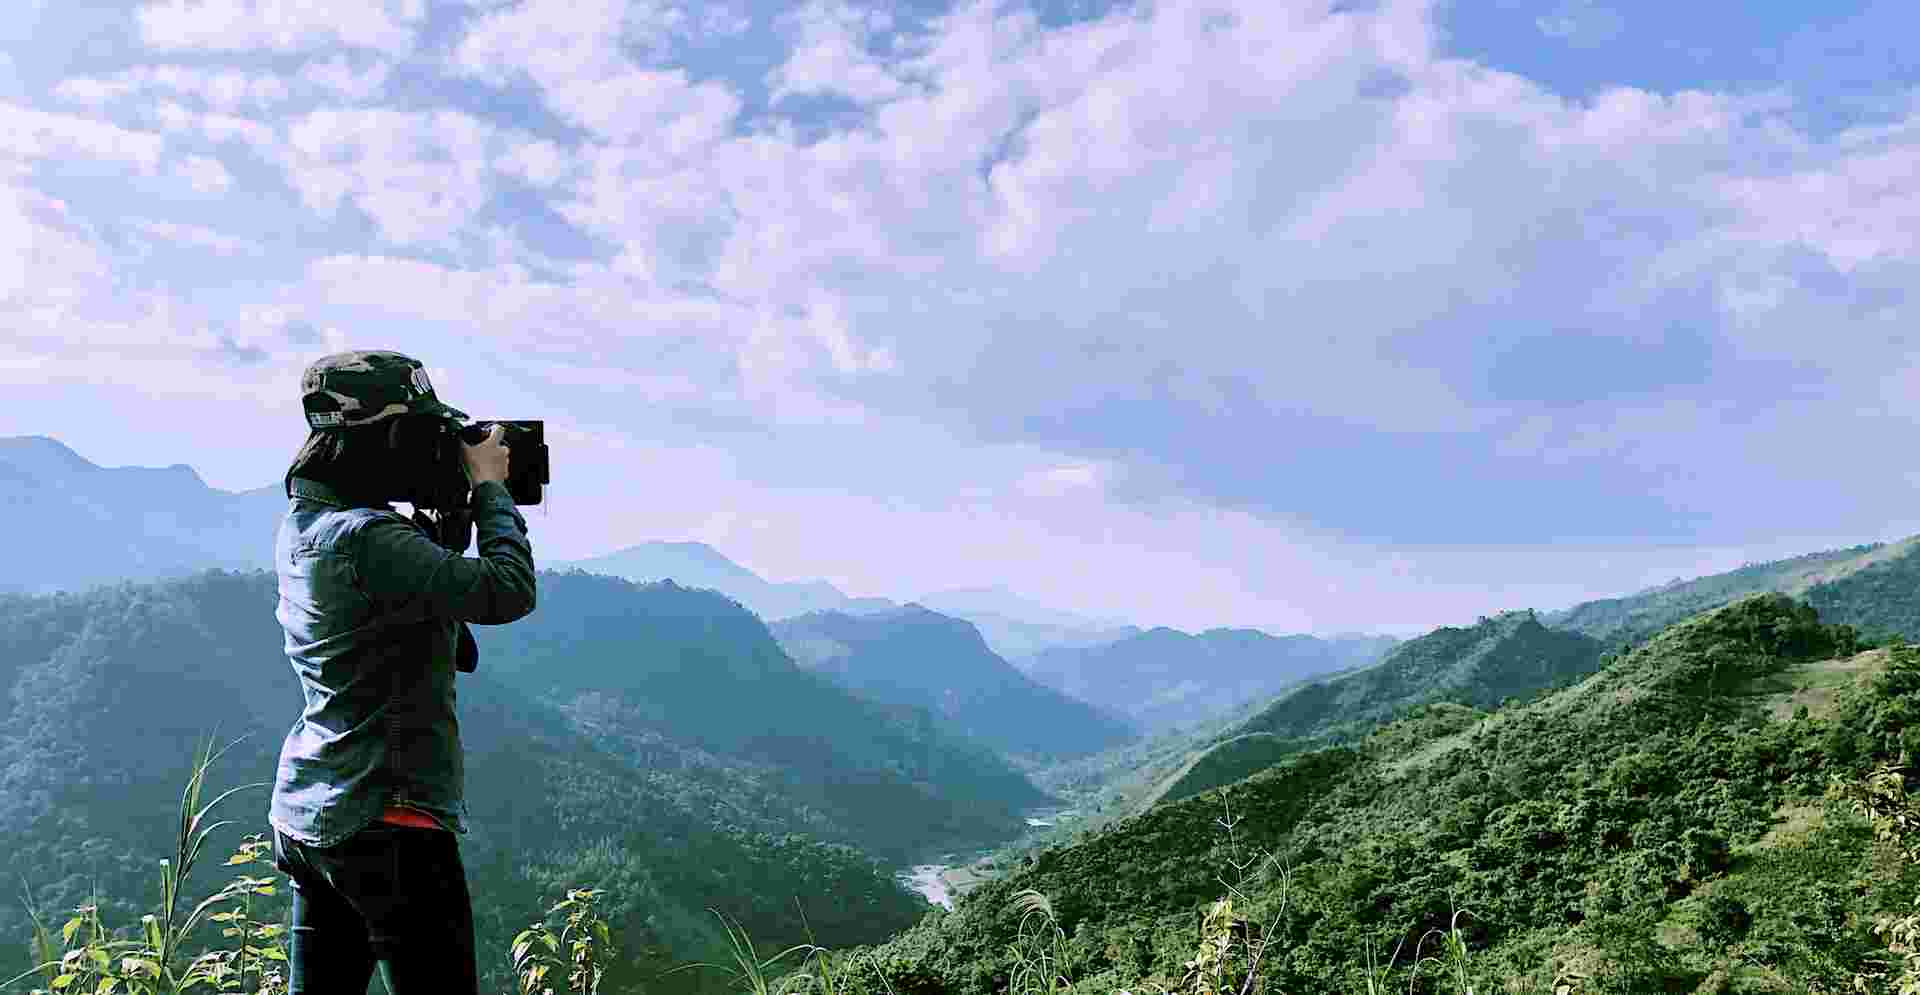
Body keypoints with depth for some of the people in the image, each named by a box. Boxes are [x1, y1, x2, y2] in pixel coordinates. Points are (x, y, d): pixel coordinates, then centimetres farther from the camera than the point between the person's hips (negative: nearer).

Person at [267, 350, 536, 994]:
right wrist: (489, 486, -11)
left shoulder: (301, 525, 9)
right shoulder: (363, 537, -22)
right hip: (388, 822, -9)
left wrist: (454, 514, 6)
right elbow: (507, 591, -25)